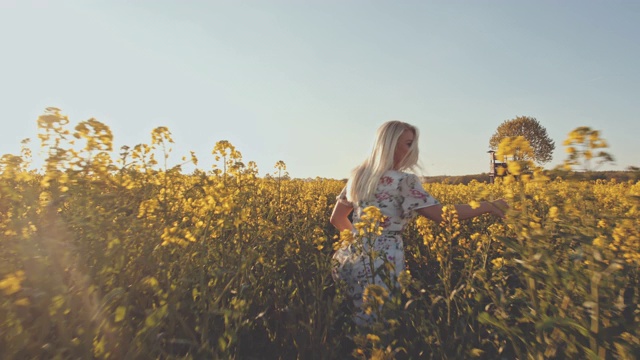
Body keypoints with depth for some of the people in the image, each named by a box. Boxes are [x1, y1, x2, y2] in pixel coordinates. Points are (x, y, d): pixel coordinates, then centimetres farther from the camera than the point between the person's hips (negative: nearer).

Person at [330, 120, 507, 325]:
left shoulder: (358, 176, 7)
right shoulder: (403, 181, -14)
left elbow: (337, 220, 11)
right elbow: (441, 214, -15)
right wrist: (487, 206, -2)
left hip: (353, 259, 7)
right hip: (382, 262, -7)